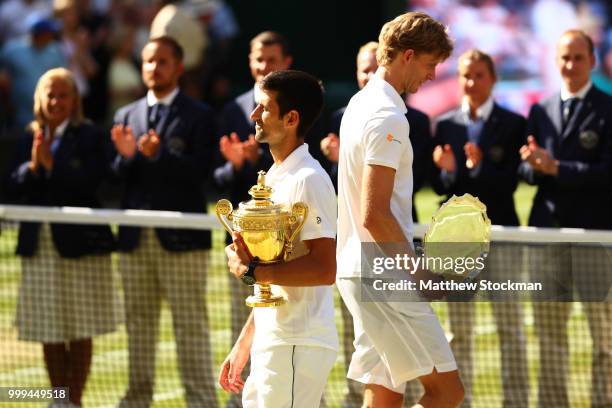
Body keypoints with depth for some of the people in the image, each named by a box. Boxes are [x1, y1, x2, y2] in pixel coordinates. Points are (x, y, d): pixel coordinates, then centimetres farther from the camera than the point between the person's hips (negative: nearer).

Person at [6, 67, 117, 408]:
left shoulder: (89, 136, -3)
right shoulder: (29, 138, 10)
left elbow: (92, 183, -16)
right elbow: (16, 188, 3)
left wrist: (51, 163, -18)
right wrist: (32, 166, -15)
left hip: (80, 243, -4)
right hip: (40, 245, 4)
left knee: (80, 331, 1)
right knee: (49, 333, 8)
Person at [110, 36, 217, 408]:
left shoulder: (199, 115, 0)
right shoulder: (127, 116, 14)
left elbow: (199, 171, -11)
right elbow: (118, 178, 8)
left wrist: (158, 154, -22)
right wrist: (127, 156, -12)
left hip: (181, 237, -5)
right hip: (136, 237, 5)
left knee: (191, 322, -4)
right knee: (139, 322, 10)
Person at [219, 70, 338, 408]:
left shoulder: (307, 180, -12)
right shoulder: (276, 178, 18)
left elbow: (324, 269, -22)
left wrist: (251, 271, -15)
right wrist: (243, 346, 20)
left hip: (299, 345, -10)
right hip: (271, 346, 10)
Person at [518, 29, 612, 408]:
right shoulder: (541, 111, 14)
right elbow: (528, 171, 13)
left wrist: (556, 167, -16)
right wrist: (534, 166, -10)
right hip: (548, 227, 5)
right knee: (549, 327, 7)